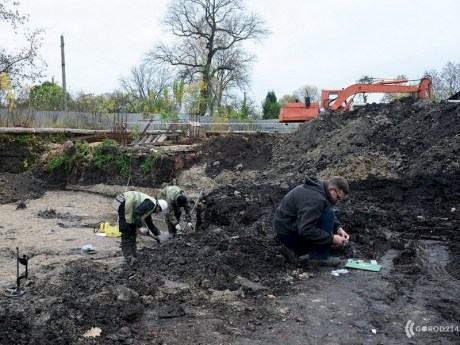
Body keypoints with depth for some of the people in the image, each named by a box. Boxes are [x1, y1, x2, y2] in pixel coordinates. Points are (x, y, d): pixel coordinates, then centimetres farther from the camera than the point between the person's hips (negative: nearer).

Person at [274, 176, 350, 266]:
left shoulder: (320, 186, 3)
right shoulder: (315, 199, -28)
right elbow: (305, 230, -31)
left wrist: (338, 228, 0)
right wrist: (332, 238, -24)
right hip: (287, 233, -10)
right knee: (329, 214, -21)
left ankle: (293, 249, 9)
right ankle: (319, 256, -12)